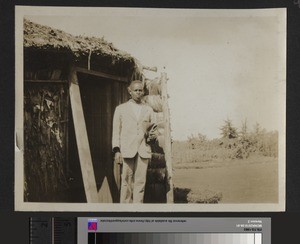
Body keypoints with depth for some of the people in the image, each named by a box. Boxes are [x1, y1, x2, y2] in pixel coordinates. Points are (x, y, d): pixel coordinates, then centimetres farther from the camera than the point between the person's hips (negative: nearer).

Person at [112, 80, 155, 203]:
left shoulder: (148, 109, 17)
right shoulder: (121, 109, 13)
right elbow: (116, 131, 8)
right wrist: (117, 150, -1)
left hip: (143, 150, 2)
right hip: (127, 150, -1)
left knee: (140, 181, -3)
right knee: (127, 181, -4)